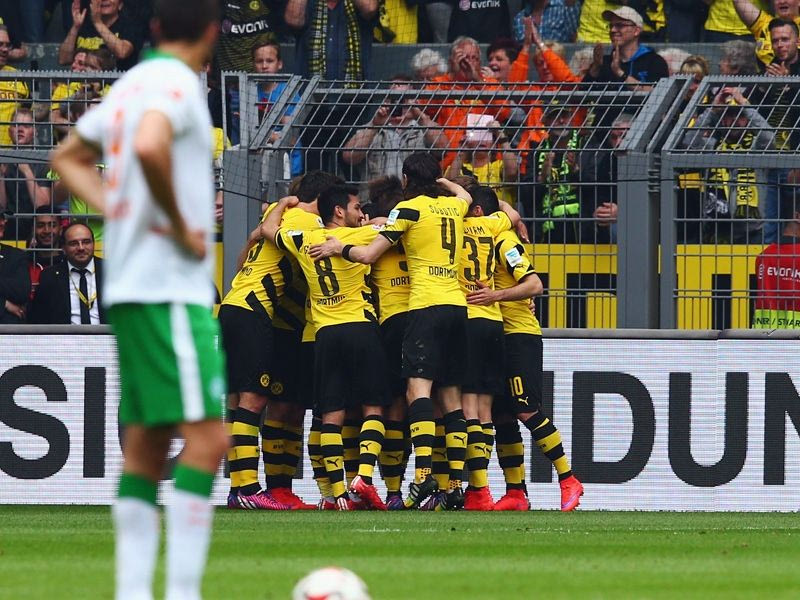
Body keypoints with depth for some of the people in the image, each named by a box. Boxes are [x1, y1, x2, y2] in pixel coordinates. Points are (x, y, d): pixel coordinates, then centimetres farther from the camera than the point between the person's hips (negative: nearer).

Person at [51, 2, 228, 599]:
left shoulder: (129, 84, 16)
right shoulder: (177, 83, -10)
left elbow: (68, 157, 29)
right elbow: (149, 146, -31)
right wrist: (181, 227, -18)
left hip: (128, 286, 9)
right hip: (172, 287, -9)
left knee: (146, 443, 9)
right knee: (206, 434, -12)